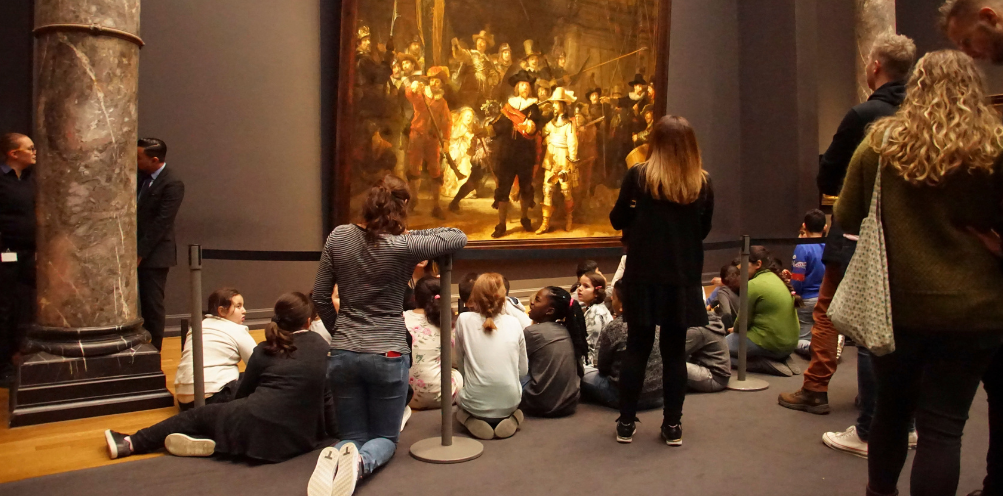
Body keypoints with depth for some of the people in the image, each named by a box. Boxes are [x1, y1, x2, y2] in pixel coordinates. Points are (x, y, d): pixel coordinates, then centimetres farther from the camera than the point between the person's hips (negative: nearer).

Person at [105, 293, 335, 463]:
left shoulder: (265, 350, 7)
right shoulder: (321, 345, 9)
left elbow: (243, 393, 16)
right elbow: (324, 394, 16)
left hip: (257, 425, -2)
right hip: (299, 437, 3)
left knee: (198, 415, 19)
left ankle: (130, 443, 24)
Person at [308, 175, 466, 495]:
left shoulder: (339, 237, -4)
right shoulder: (405, 247, -13)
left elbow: (319, 297, 3)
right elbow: (459, 238, 0)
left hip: (343, 354, 3)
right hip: (388, 355, -3)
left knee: (353, 437, 18)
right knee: (385, 438, 15)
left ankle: (333, 459, -18)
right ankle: (361, 461, -21)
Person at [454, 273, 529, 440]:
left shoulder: (464, 320, -6)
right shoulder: (514, 323, -2)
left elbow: (460, 363, 5)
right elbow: (523, 369, 5)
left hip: (475, 405, -1)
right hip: (509, 404, 1)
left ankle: (472, 421, 4)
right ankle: (511, 419, 7)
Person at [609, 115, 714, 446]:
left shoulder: (638, 176, -8)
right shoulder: (703, 183, 0)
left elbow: (617, 220, 1)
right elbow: (703, 230, 12)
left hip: (644, 276, -1)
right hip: (684, 278, 2)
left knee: (636, 349, 8)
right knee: (675, 351, 9)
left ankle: (626, 423, 15)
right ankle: (673, 425, 16)